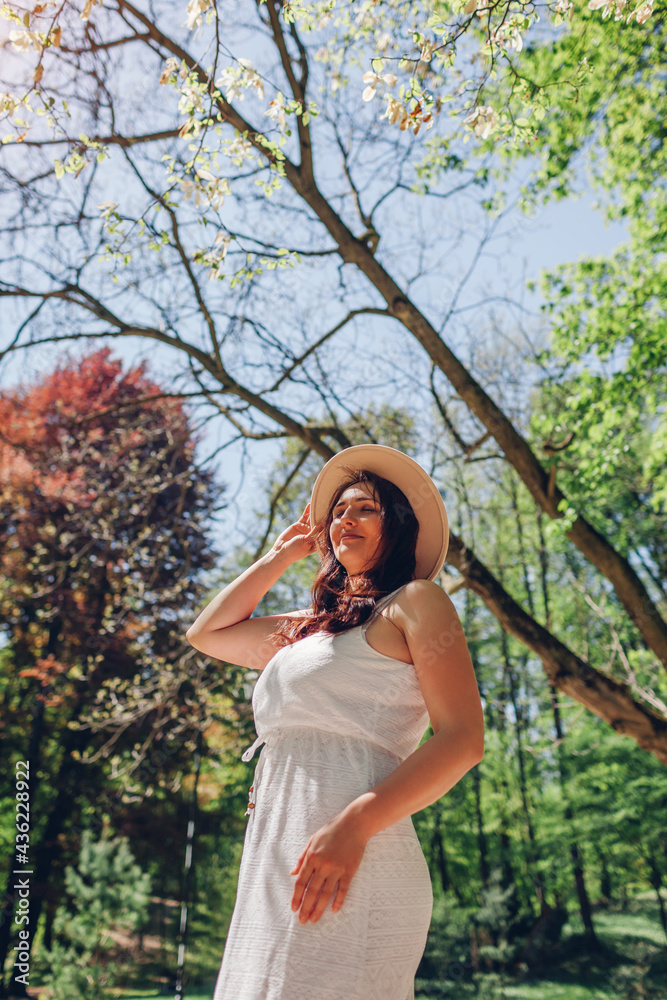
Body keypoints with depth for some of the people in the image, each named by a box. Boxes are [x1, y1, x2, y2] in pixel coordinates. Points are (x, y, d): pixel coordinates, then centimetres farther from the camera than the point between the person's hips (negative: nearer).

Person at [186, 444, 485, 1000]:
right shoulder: (306, 629, 21)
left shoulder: (415, 601, 0)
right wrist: (281, 555, 26)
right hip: (272, 874, 7)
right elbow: (207, 633, 29)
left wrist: (353, 824, -20)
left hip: (346, 870, -7)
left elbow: (463, 739, -9)